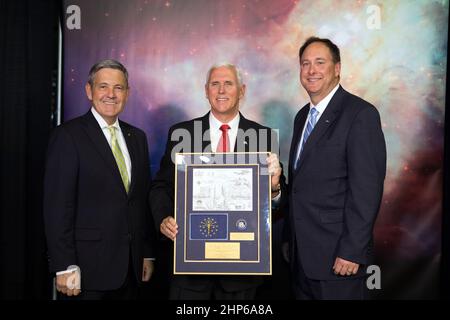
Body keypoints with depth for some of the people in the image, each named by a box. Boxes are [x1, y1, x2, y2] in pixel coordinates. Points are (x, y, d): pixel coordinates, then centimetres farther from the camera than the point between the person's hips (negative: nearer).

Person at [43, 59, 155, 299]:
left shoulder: (137, 137, 11)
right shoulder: (67, 136, -7)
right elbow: (57, 205, -11)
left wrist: (148, 253, 11)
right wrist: (65, 267, -15)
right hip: (89, 268, -5)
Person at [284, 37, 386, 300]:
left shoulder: (361, 114, -12)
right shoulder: (303, 116, 12)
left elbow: (367, 188, -17)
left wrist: (351, 251, -19)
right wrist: (290, 238, 13)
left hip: (337, 254, -7)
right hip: (301, 252, 7)